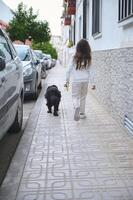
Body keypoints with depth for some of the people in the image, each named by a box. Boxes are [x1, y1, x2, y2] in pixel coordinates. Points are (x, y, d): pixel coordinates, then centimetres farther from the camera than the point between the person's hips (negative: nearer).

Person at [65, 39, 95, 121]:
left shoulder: (74, 58, -6)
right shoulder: (88, 59, -3)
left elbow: (69, 70, -4)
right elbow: (89, 71, -1)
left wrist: (67, 81, 6)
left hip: (76, 80, -2)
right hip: (85, 80, 2)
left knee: (75, 96, 8)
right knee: (83, 97, 17)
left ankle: (77, 106, -23)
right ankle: (82, 113, 24)